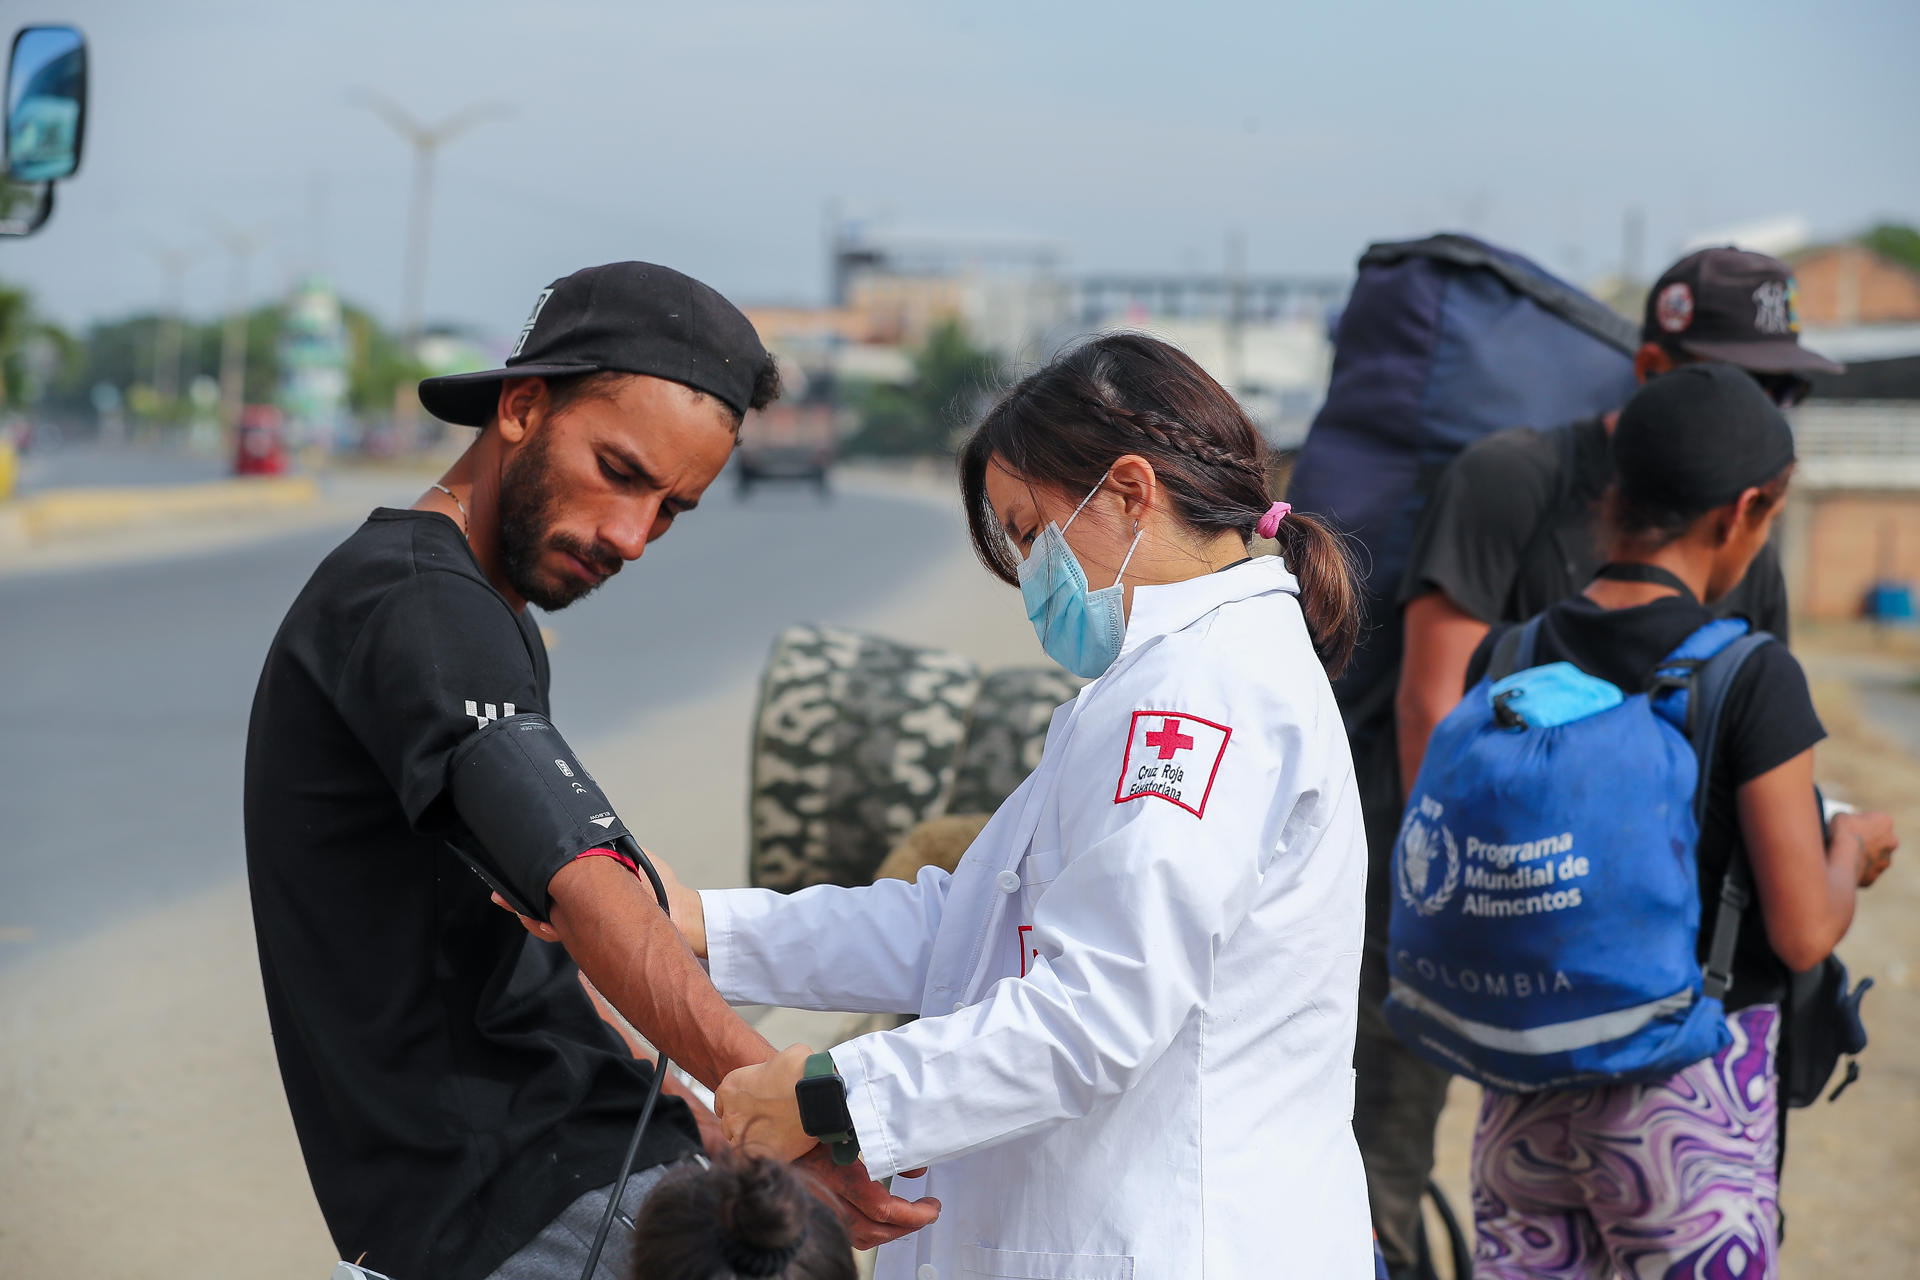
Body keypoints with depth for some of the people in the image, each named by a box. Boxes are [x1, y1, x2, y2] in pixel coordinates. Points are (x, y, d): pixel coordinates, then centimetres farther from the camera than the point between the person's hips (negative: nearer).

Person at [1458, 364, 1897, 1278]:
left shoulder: (1508, 660, -2)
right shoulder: (1752, 680, -15)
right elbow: (1804, 934, -13)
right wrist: (1851, 849, 8)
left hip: (1526, 1092, 4)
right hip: (1691, 1101, -4)